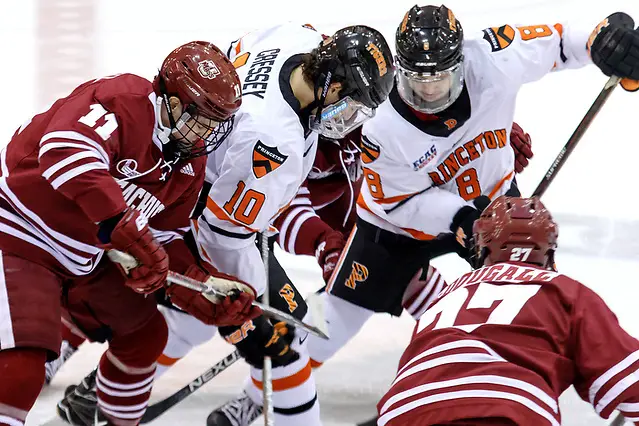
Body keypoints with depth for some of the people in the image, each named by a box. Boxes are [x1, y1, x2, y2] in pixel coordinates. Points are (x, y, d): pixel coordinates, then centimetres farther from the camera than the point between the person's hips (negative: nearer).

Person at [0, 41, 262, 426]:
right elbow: (67, 152, -43)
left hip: (86, 258, 9)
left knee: (145, 333, 18)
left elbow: (165, 241, 11)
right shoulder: (123, 100, -24)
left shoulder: (190, 163, 3)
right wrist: (126, 230, -49)